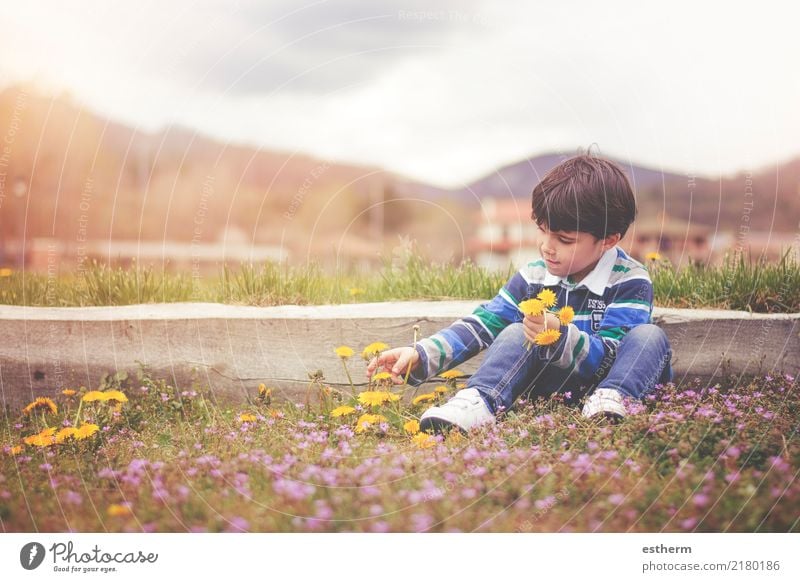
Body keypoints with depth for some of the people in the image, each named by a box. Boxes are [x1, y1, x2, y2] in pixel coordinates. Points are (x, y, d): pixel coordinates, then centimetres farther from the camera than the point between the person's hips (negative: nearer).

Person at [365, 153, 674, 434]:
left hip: (613, 378, -3)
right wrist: (420, 355, -18)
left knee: (650, 336, -25)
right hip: (556, 380, 3)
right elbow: (479, 325, -4)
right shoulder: (533, 276, 1)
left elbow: (608, 358, -22)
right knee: (516, 333, -19)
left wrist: (561, 337, -42)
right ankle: (479, 401, -35)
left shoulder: (630, 282, -13)